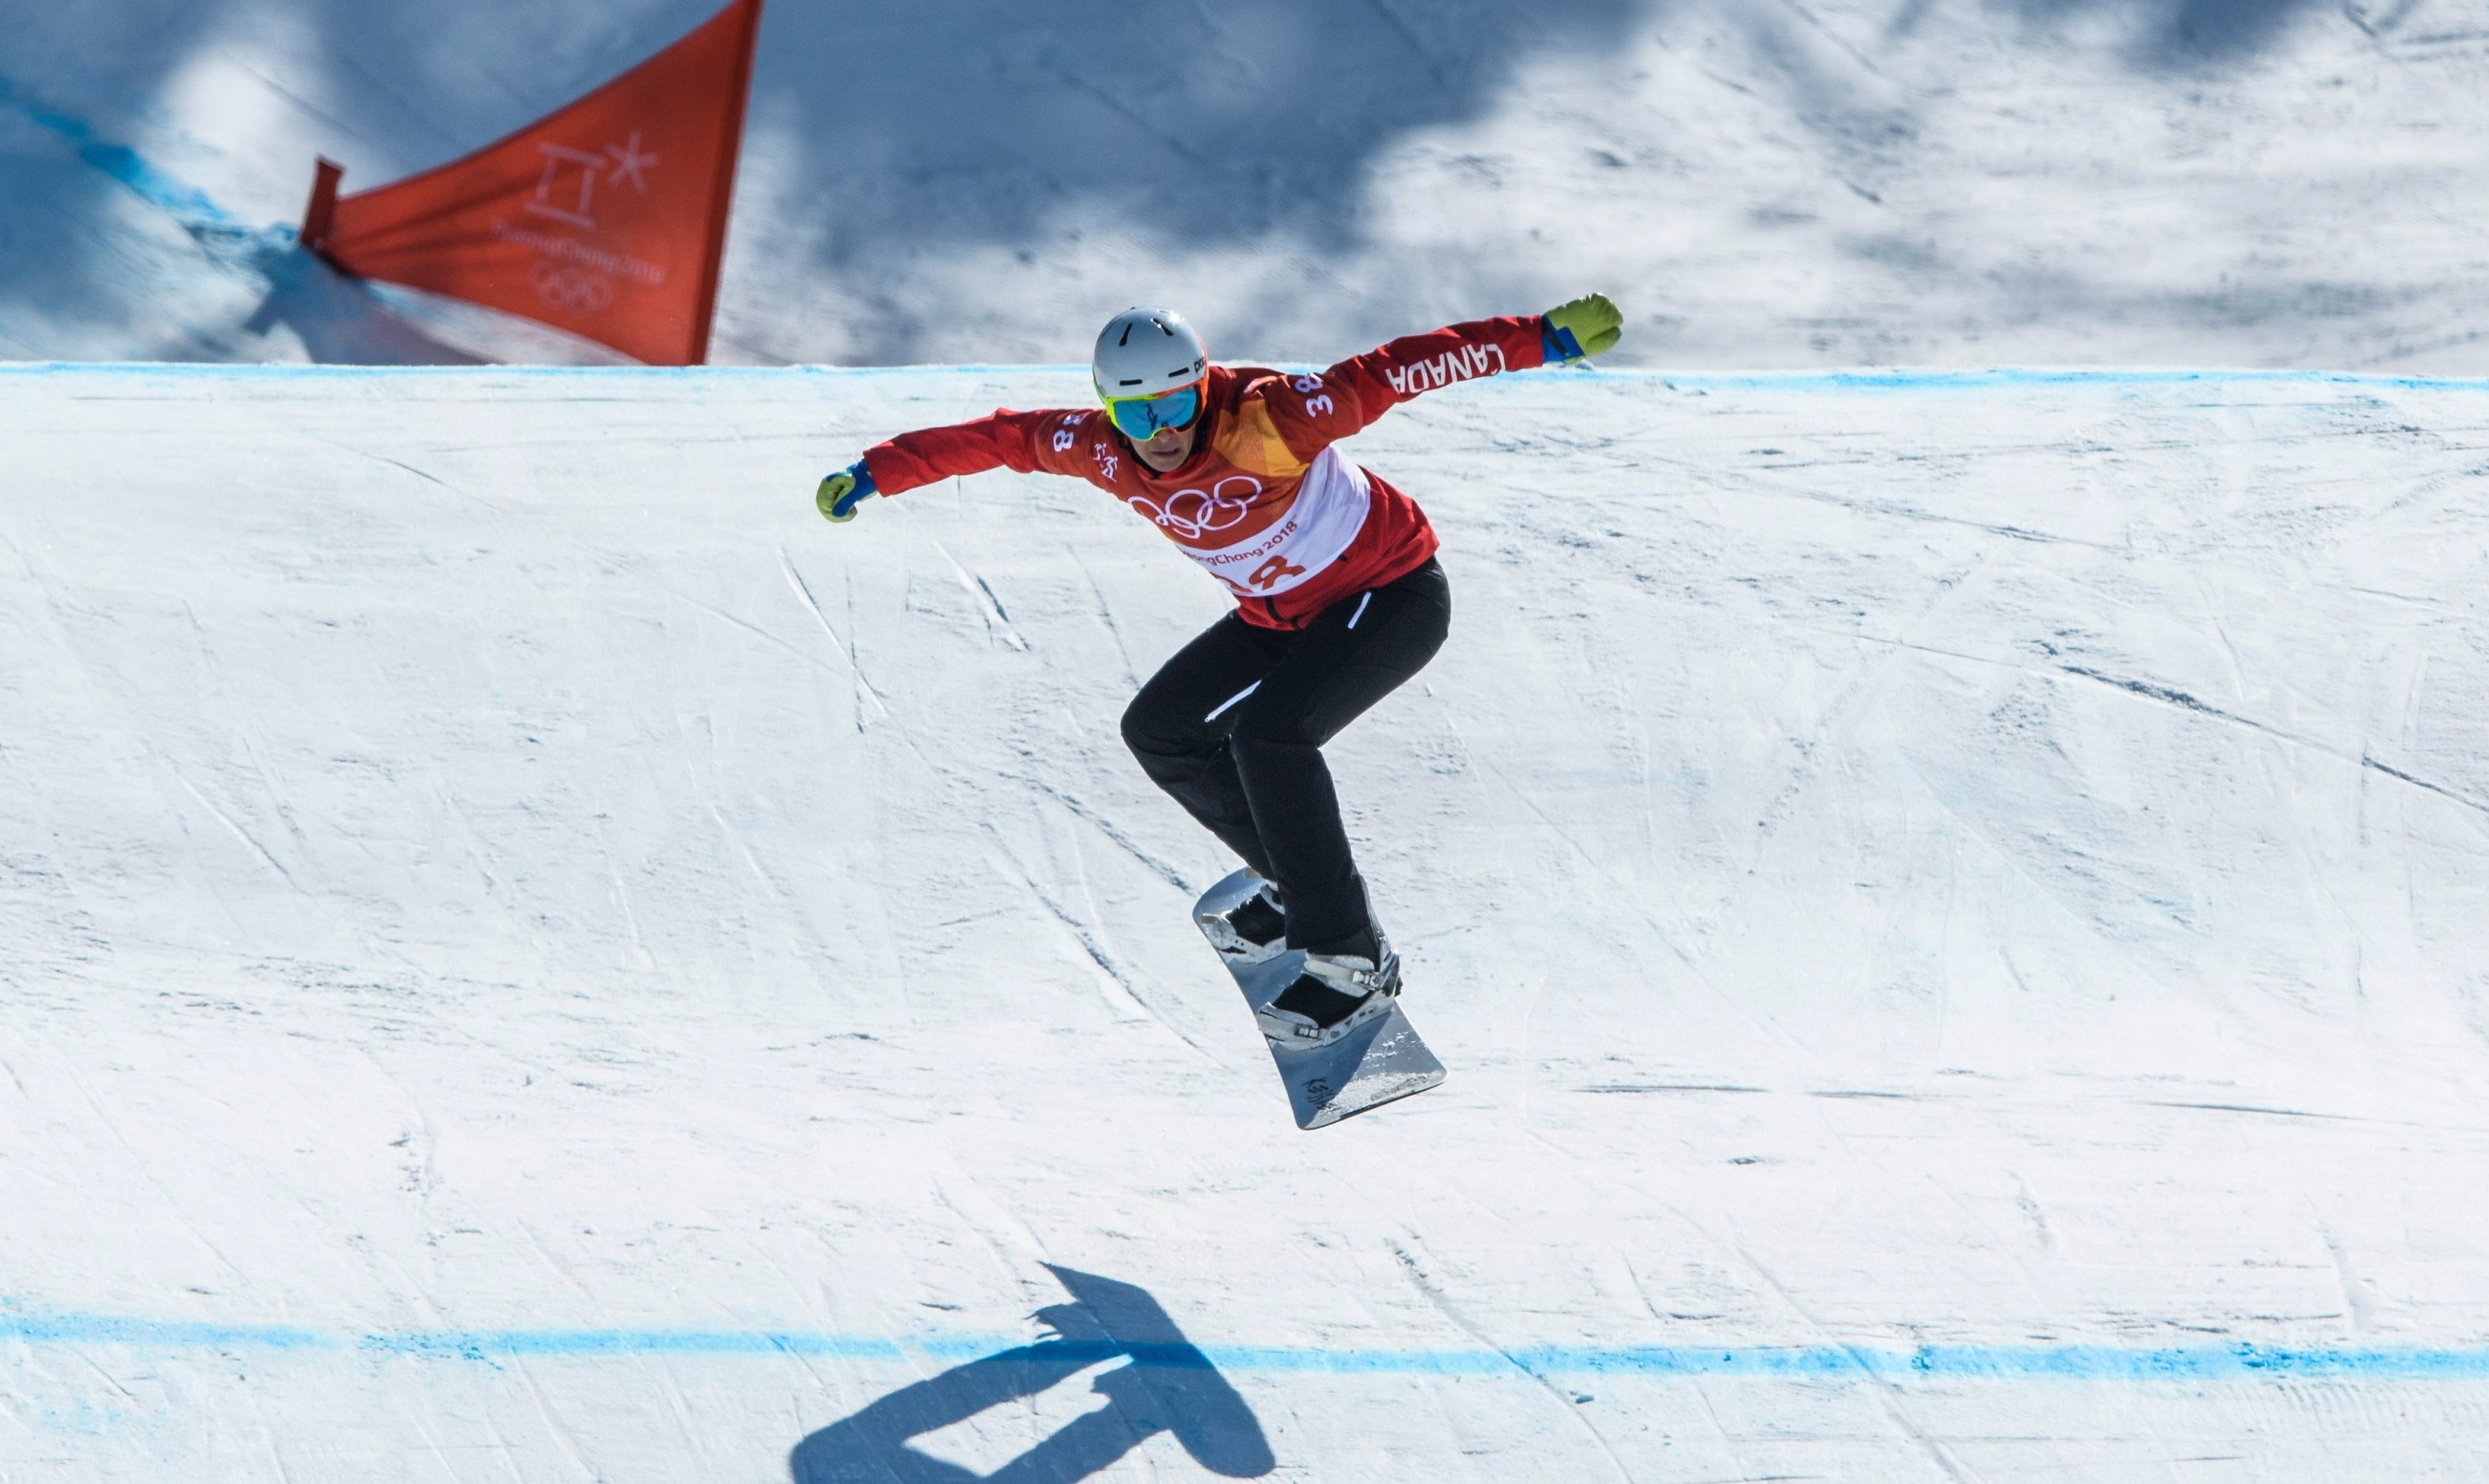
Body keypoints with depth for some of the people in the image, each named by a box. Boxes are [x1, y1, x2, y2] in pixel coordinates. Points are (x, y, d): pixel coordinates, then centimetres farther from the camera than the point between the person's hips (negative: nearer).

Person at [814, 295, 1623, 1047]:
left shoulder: (1260, 421, -31)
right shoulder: (1102, 449, -12)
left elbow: (1388, 374, -34)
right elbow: (998, 437, 2)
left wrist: (1546, 337, -38)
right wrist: (878, 472, 7)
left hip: (1391, 593, -8)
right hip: (1282, 616, 8)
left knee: (1267, 733, -28)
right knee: (1159, 731, 7)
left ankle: (1352, 958, -17)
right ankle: (1297, 883, 21)